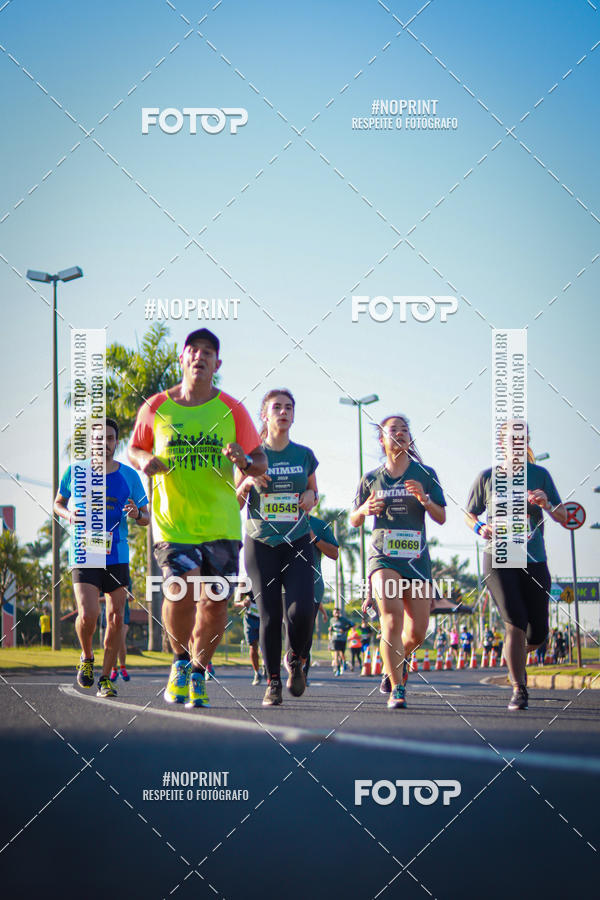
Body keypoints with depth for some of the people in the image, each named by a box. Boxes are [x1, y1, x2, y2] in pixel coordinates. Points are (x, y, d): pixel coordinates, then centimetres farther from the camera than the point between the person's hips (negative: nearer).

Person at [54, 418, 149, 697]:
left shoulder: (129, 475, 4)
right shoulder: (76, 472, 1)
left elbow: (147, 518, 10)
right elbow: (58, 503, 16)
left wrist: (137, 514, -14)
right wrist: (69, 515, -7)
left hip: (117, 556, 2)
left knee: (116, 618, 0)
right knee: (88, 615, -18)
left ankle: (105, 677, 15)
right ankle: (86, 658, 13)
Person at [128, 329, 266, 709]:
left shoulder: (232, 410, 3)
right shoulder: (156, 407, 3)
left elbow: (260, 462, 7)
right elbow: (134, 449, 16)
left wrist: (244, 461, -16)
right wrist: (145, 461, -7)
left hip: (221, 524, 1)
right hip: (172, 521, -1)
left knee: (215, 601, -1)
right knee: (180, 593, -18)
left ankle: (198, 672, 22)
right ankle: (181, 661, 10)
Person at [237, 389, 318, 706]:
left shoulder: (304, 454, 7)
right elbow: (234, 505, 6)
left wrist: (310, 496, -2)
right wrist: (247, 484, -13)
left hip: (297, 543, 1)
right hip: (261, 545, -1)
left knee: (301, 611, -15)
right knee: (270, 614, -5)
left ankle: (295, 660, 15)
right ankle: (272, 682, 8)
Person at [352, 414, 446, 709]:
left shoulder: (425, 474, 8)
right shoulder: (372, 479, 9)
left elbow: (441, 518, 4)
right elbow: (354, 521, 16)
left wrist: (425, 500, -15)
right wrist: (364, 510, -7)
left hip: (416, 556, 1)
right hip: (383, 555, -1)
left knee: (417, 632, 1)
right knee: (392, 617, -22)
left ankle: (398, 660, 36)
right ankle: (397, 690, -19)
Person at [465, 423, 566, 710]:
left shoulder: (540, 475, 6)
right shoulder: (487, 477, 4)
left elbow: (563, 516, 5)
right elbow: (469, 514, 14)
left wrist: (547, 505, -16)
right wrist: (481, 529, -8)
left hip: (534, 561, 2)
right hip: (499, 561, -2)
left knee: (538, 633, 3)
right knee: (515, 625, -16)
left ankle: (517, 656, 39)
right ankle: (519, 690, -5)